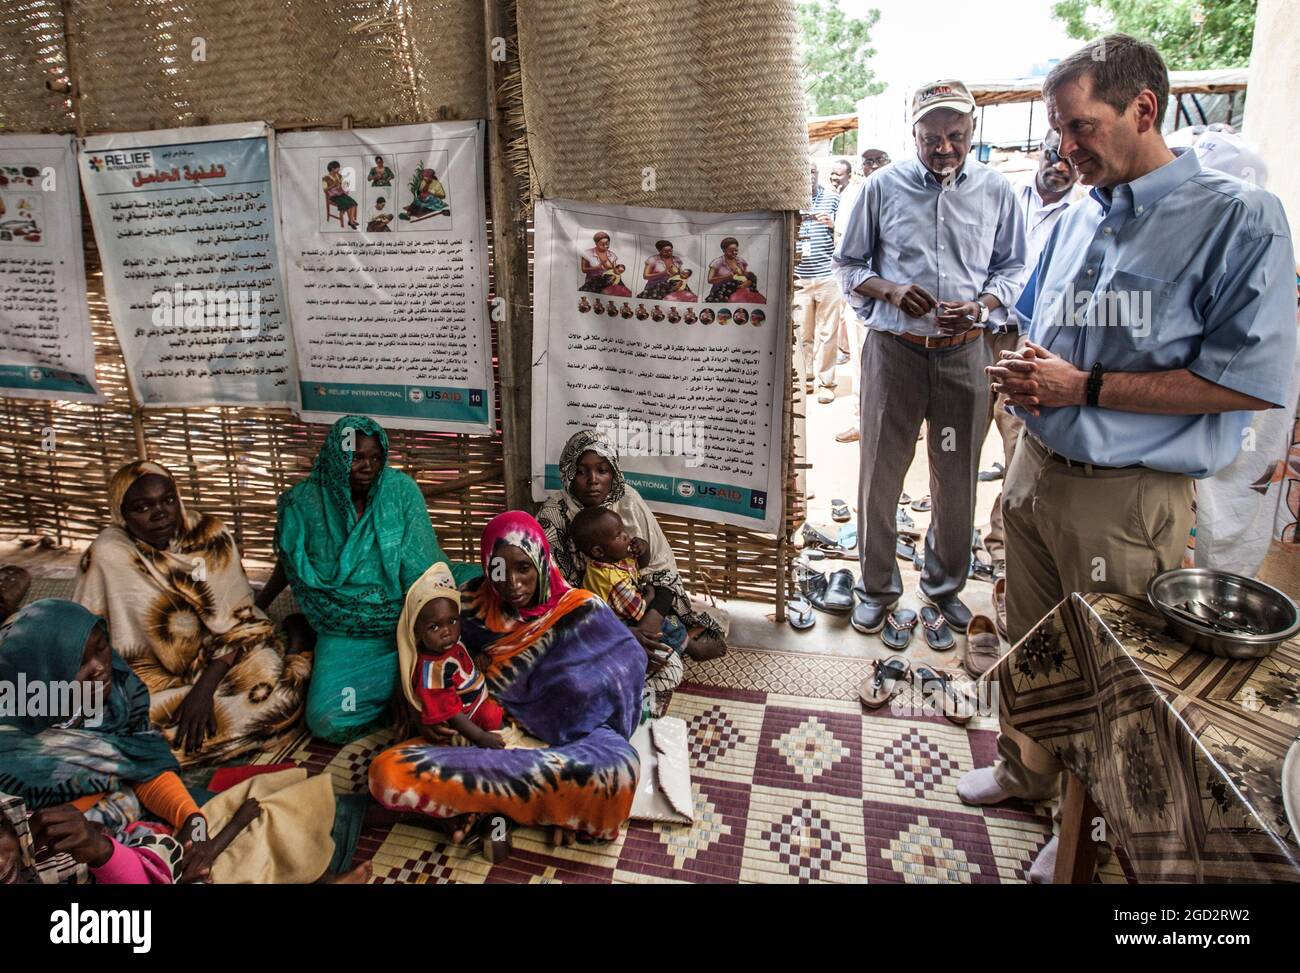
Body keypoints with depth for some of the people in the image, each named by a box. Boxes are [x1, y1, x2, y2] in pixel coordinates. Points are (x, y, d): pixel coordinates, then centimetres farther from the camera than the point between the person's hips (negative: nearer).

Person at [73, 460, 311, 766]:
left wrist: (204, 688, -24)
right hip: (155, 671, 1)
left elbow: (238, 622, -12)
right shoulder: (108, 554, -14)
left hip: (219, 659, 0)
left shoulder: (210, 536, -12)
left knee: (276, 693, -26)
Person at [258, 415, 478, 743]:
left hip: (405, 615, 1)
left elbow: (422, 564, -5)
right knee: (329, 721, -23)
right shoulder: (304, 502, -4)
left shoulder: (401, 489, -5)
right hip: (346, 633, -1)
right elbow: (289, 564, 14)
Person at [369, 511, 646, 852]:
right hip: (484, 733, 3)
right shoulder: (471, 606, -2)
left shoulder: (580, 612, -8)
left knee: (618, 769, -38)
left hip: (560, 738, -2)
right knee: (387, 773, -25)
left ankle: (484, 802, -17)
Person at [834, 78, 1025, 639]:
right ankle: (877, 588, 23)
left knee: (957, 478, 10)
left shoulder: (995, 191, 5)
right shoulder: (883, 187, 1)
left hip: (963, 352, 2)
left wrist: (980, 306, -10)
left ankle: (944, 586, 31)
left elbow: (1012, 267, 12)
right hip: (893, 348, -1)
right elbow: (848, 265, 6)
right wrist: (890, 291, -14)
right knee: (881, 472, 5)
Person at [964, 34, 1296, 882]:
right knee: (1031, 641, 20)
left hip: (1130, 495, -6)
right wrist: (1022, 375, -2)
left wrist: (1082, 386, -20)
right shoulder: (1075, 220, 9)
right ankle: (1025, 771, 43)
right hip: (1037, 468, 6)